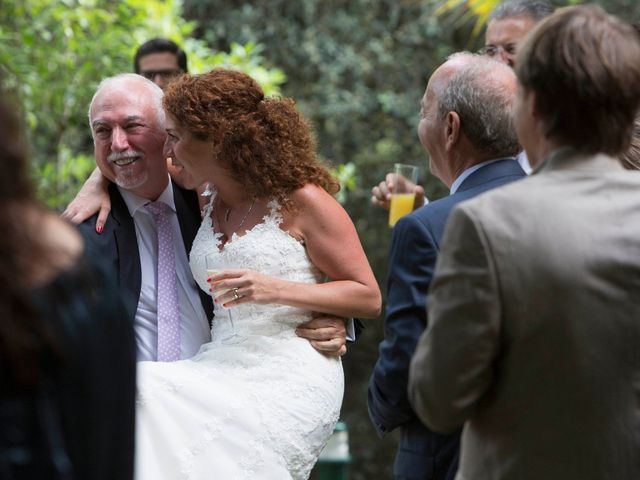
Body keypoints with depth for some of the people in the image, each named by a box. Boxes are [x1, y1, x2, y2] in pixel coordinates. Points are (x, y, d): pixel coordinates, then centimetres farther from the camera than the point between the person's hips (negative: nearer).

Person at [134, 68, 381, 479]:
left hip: (290, 379, -6)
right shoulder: (209, 208, 17)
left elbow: (369, 298, -3)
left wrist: (276, 290, -14)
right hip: (223, 368, 6)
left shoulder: (301, 200, -2)